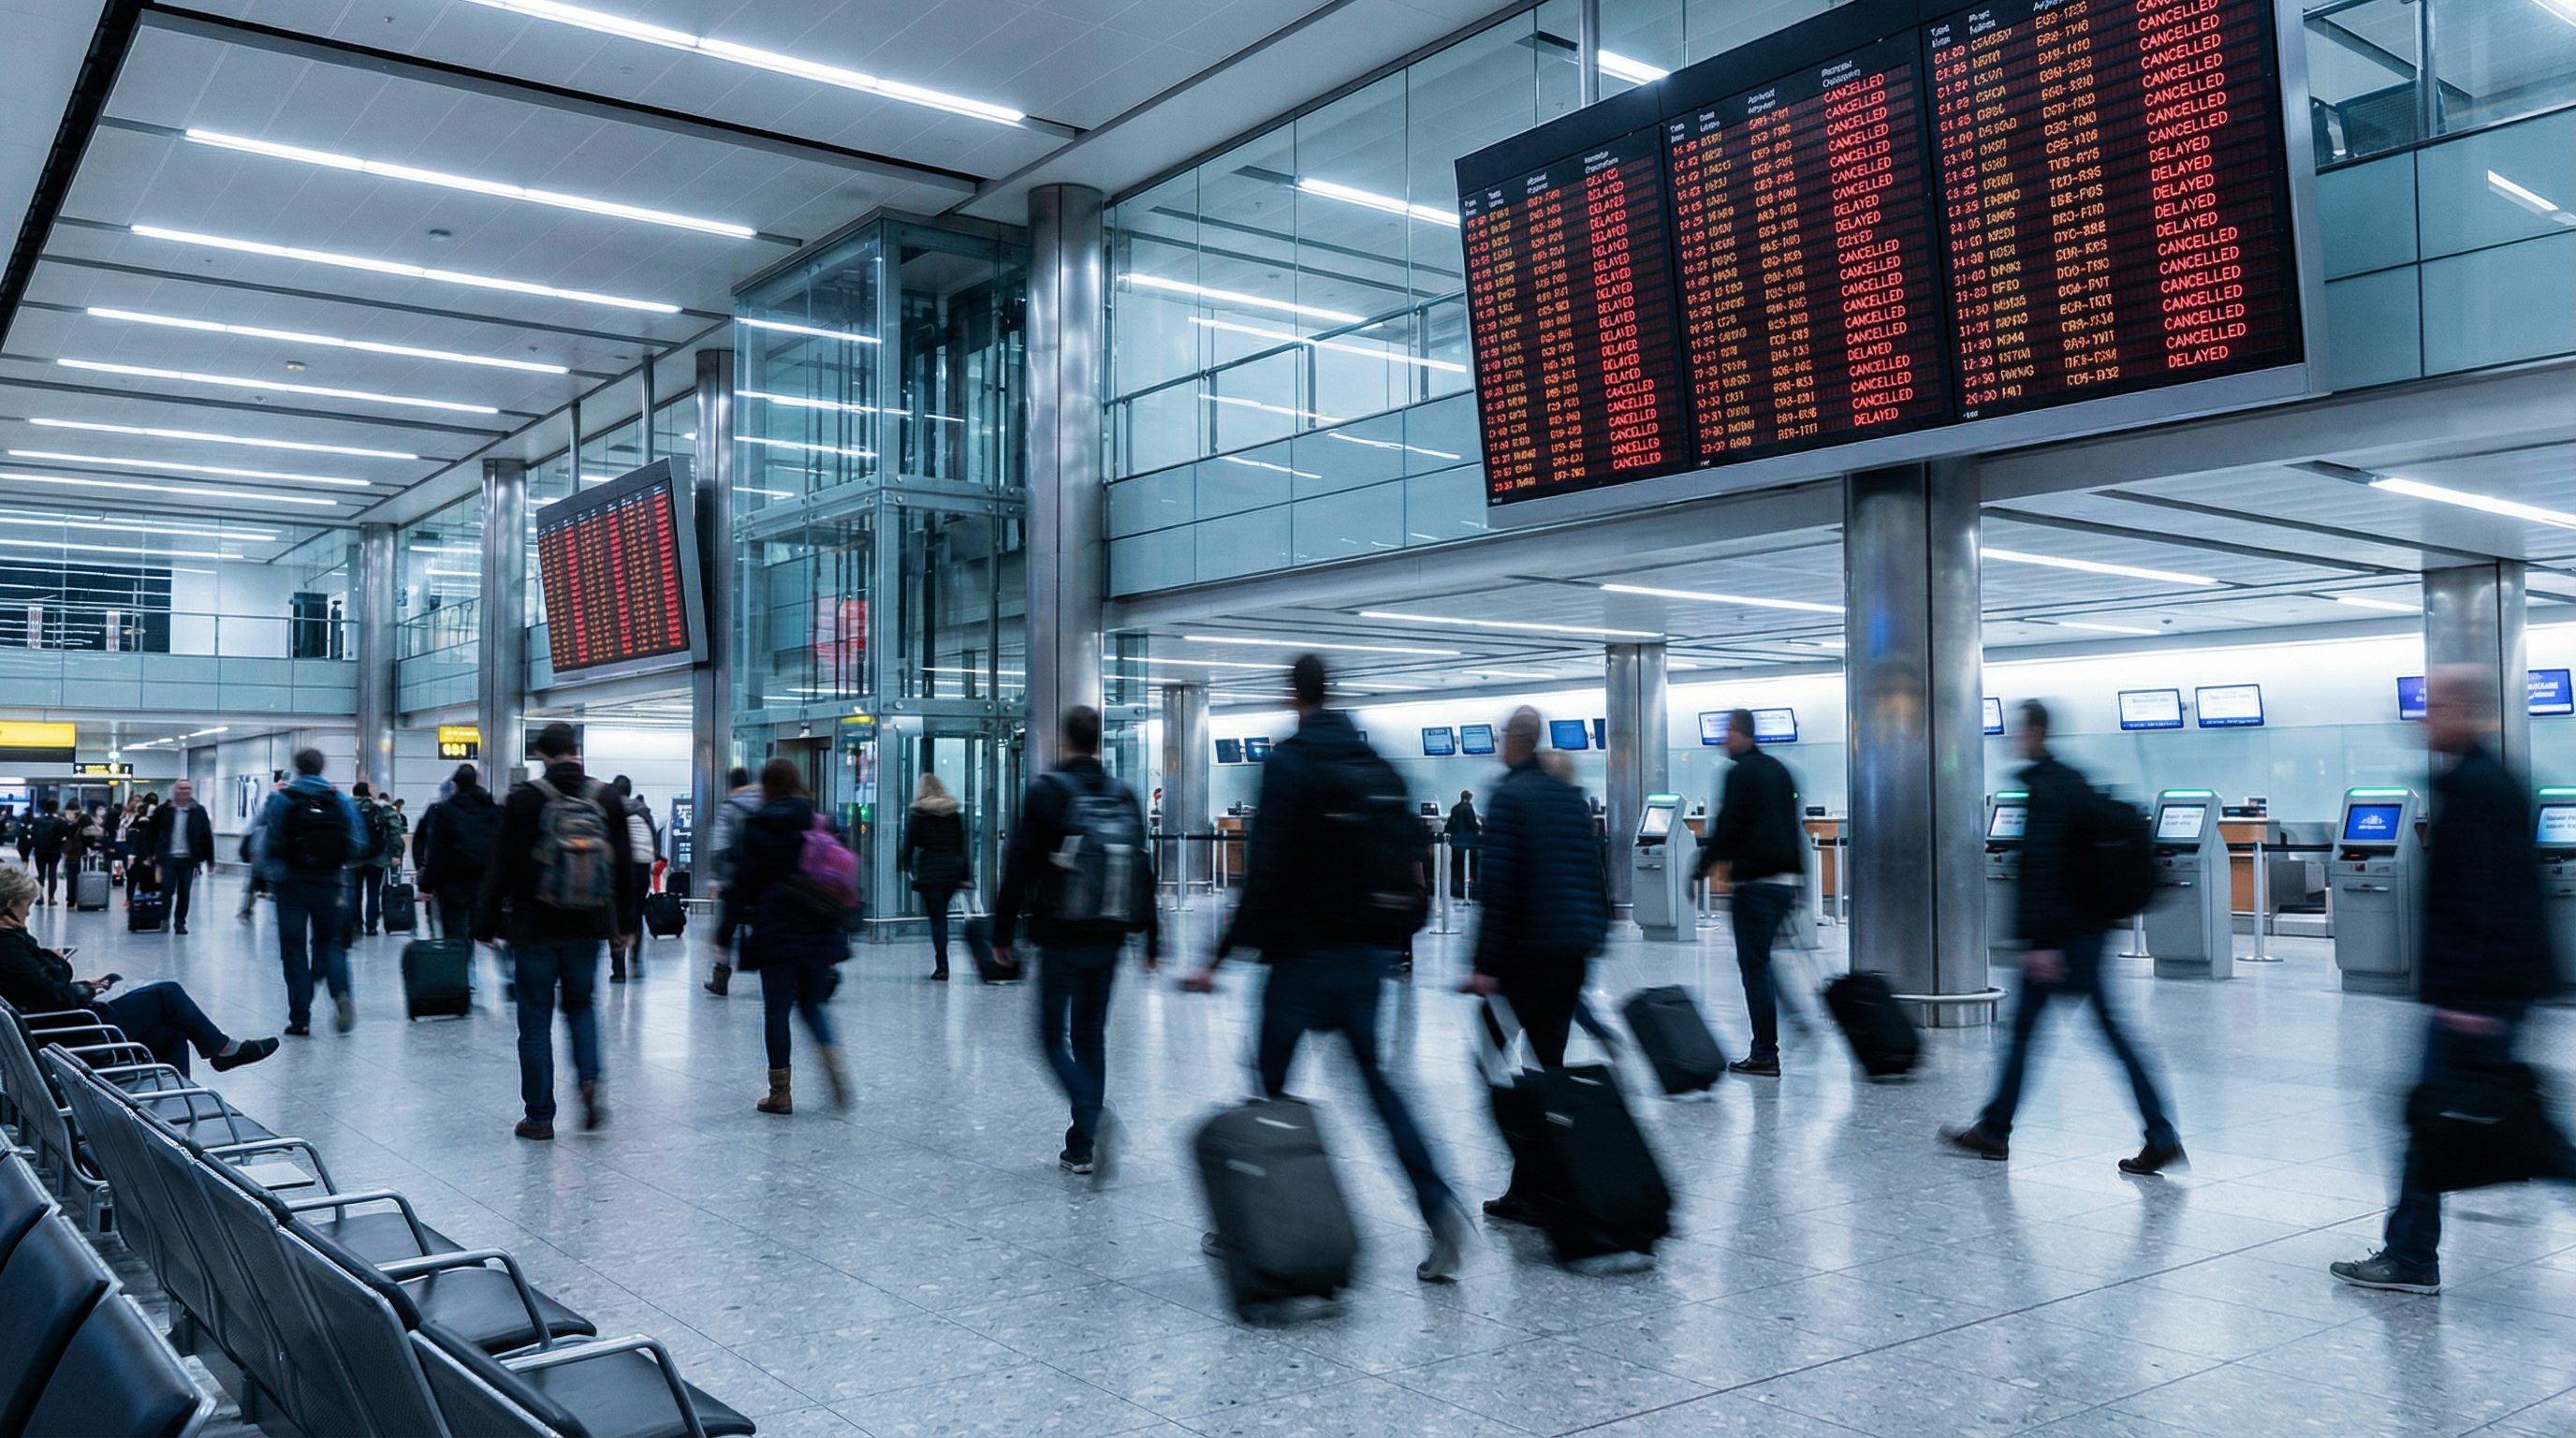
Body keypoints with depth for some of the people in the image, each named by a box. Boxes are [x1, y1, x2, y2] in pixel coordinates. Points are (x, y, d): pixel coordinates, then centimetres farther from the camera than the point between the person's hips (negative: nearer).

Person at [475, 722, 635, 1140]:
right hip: (588, 928, 3)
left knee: (536, 1021, 6)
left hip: (535, 929, -3)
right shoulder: (607, 799, 0)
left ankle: (540, 1117, 11)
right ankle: (589, 1080, -1)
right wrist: (621, 925, 15)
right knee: (580, 1004, 22)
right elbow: (624, 868, 5)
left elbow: (502, 866, -7)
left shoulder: (525, 799, -9)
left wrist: (487, 924, 2)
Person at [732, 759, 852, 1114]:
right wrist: (840, 925, 15)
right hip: (819, 933, 4)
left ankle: (780, 1093, 8)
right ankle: (833, 1065, -2)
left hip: (776, 932, -4)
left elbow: (745, 884, -3)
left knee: (776, 1009, 4)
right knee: (810, 1003, 18)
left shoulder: (757, 828, -4)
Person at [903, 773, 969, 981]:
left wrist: (907, 868, 9)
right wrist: (965, 874, 12)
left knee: (937, 917, -3)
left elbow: (909, 843, -2)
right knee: (941, 915, 15)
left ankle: (942, 966, -8)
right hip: (952, 870, 4)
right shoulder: (954, 812, 10)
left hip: (928, 870, -4)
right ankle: (941, 962, 16)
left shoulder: (917, 813, -1)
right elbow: (961, 844, 10)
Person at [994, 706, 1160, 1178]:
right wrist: (1151, 939, 14)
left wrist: (1003, 932, 1)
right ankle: (1083, 1148, 15)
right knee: (1091, 1036, 13)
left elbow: (1019, 868, -7)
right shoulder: (1124, 796, 6)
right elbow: (1144, 871, 9)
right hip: (1108, 938, 4)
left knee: (1053, 1035, 4)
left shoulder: (1045, 792, -7)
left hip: (1060, 937, -4)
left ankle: (1094, 1116, -20)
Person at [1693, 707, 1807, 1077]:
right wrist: (1797, 882, 23)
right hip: (1785, 881, 8)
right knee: (1761, 962, 17)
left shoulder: (1740, 773, -10)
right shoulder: (1780, 770, 17)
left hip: (1754, 881, -8)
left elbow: (1727, 828, -13)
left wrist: (1701, 869, -5)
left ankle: (1765, 1054, -3)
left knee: (1754, 966, -4)